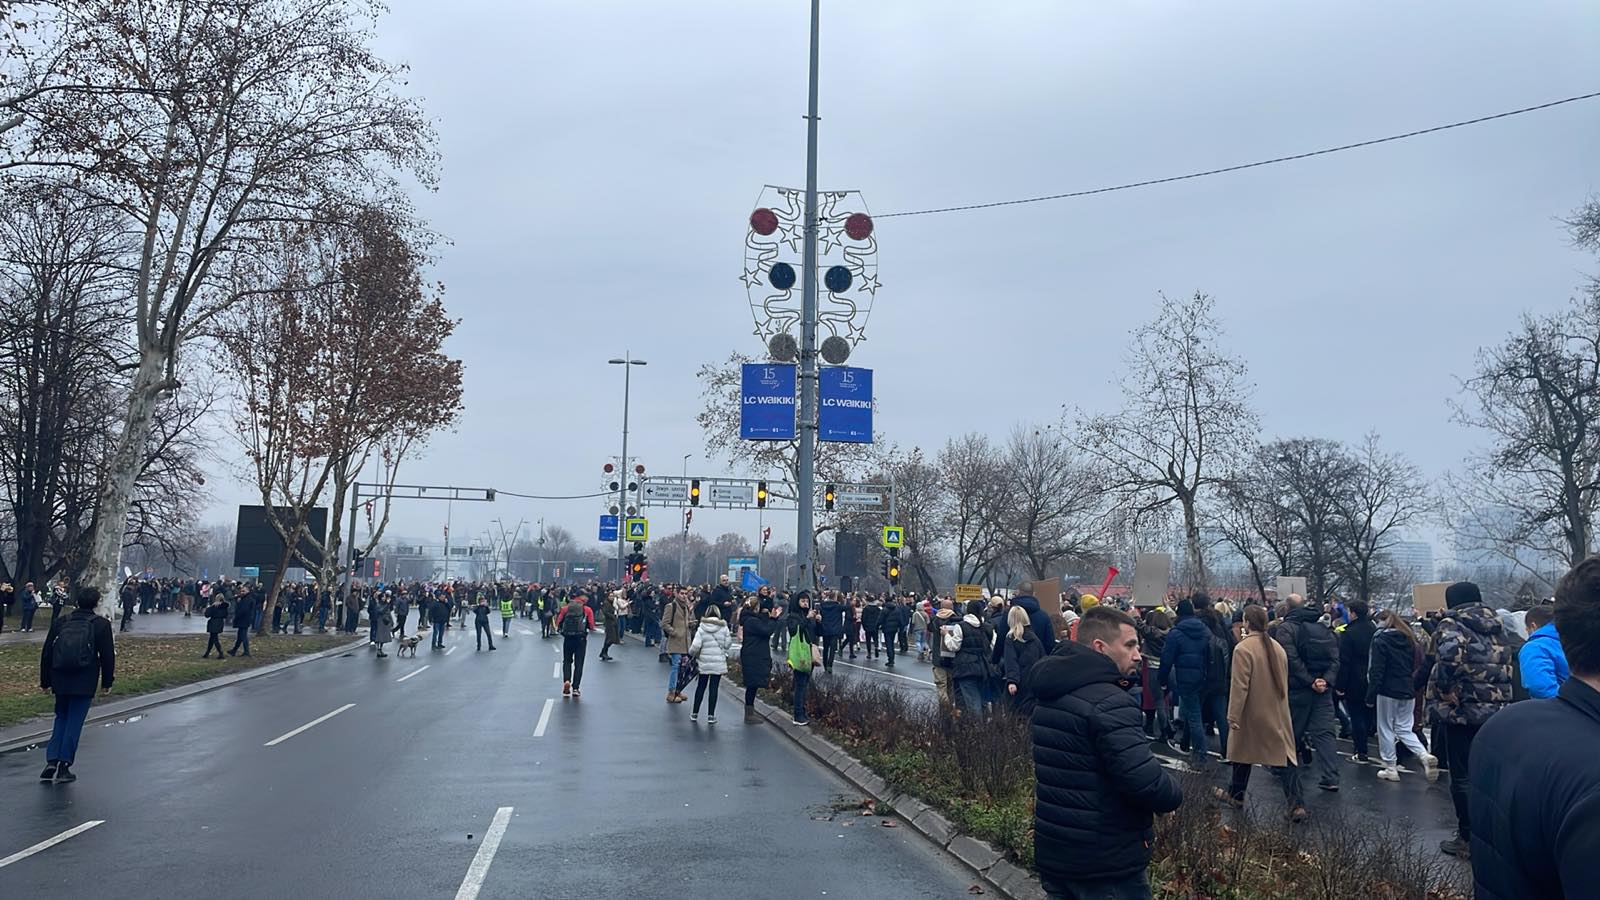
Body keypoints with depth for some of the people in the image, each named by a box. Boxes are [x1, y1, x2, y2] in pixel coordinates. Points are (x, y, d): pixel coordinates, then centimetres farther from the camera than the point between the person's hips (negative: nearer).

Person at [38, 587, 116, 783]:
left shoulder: (60, 622, 10)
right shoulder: (101, 624, -1)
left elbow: (46, 653, 11)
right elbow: (107, 655, -3)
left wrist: (45, 681, 18)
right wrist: (107, 682, 6)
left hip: (60, 679, 4)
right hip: (85, 682, -4)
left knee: (61, 718, 18)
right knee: (75, 721, 2)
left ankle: (52, 761, 7)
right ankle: (64, 766, 1)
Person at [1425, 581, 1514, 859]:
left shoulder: (1451, 624, -9)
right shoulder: (1496, 625, 14)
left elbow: (1450, 654, -29)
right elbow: (1506, 663, 20)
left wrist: (1445, 689, -19)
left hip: (1464, 710, -7)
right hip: (1498, 709, 7)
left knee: (1463, 777, 3)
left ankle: (1468, 839, 8)